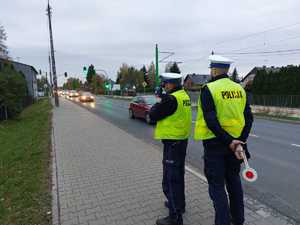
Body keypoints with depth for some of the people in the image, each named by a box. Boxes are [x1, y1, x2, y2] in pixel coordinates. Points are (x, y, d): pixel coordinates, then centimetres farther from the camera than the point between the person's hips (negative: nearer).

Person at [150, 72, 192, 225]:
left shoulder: (171, 99, -21)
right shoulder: (184, 95, 6)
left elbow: (153, 115, -17)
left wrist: (158, 102, -1)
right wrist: (163, 98, 4)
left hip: (172, 143, -10)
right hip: (182, 140, 10)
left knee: (170, 180, 0)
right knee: (177, 175, 23)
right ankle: (179, 203, 40)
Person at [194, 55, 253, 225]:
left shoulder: (208, 89, -13)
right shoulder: (239, 89, 5)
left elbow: (211, 121, -22)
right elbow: (249, 118, 1)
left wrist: (229, 142, -19)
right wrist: (240, 141, -1)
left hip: (215, 143, -6)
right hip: (236, 141, 7)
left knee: (217, 185, 7)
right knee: (234, 180, 22)